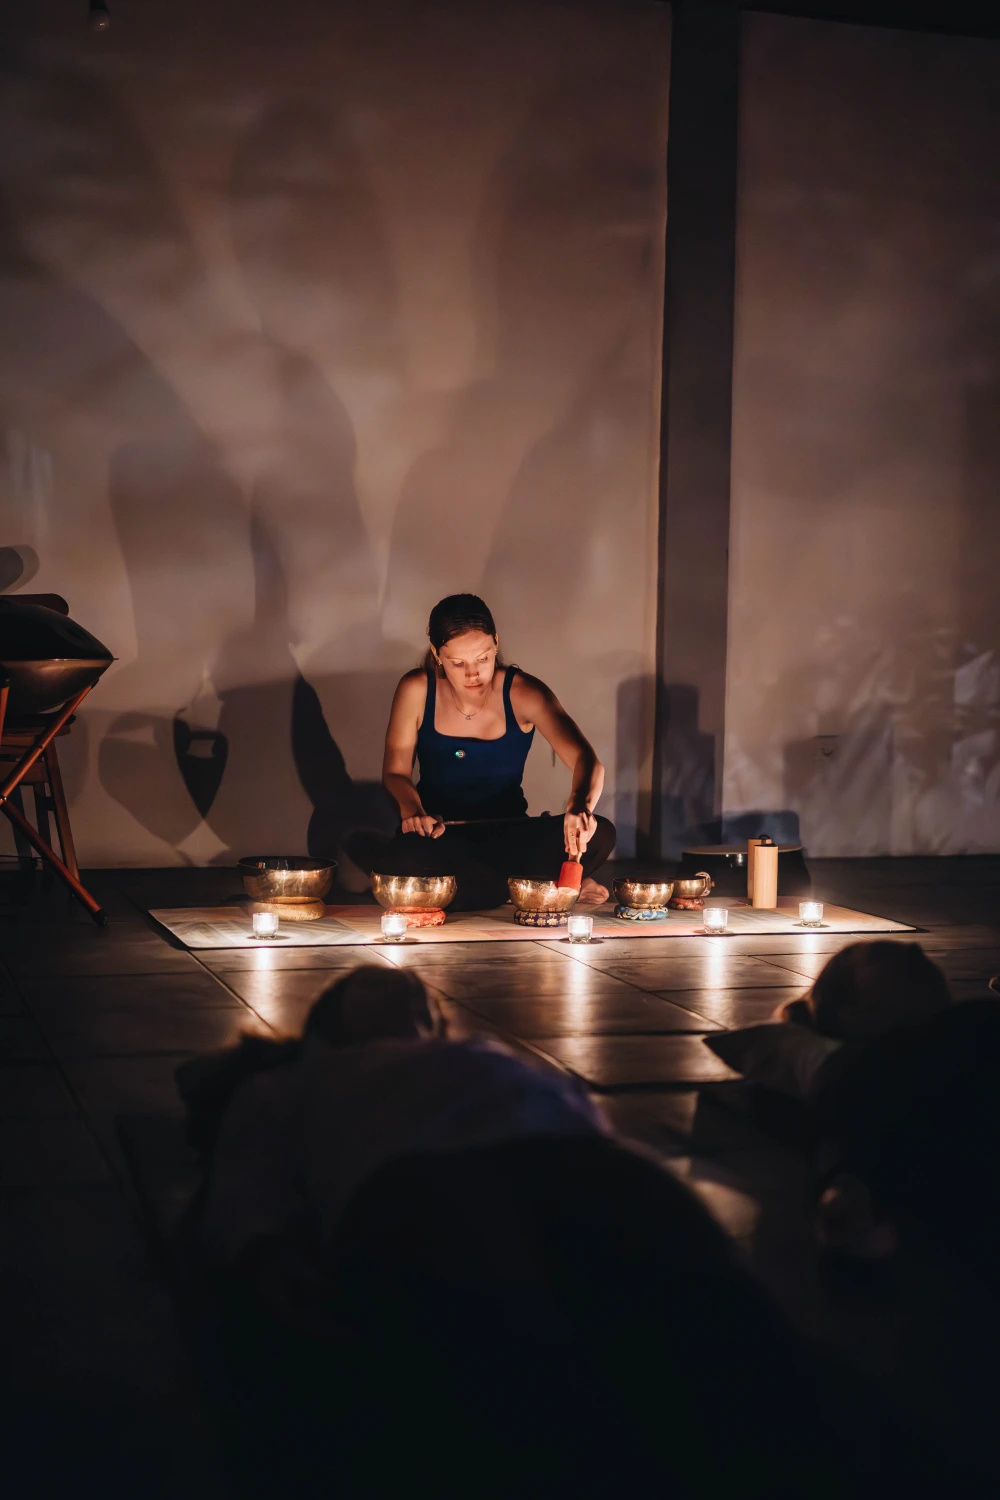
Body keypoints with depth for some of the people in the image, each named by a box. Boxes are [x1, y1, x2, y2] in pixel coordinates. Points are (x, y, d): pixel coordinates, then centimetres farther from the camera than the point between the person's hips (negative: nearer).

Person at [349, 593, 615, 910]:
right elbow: (396, 771, -4)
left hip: (507, 839, -1)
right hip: (439, 838, 1)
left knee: (600, 834, -28)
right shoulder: (416, 691, -8)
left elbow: (586, 760, -23)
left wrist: (580, 807, -47)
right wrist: (412, 812, -29)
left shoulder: (522, 693, -11)